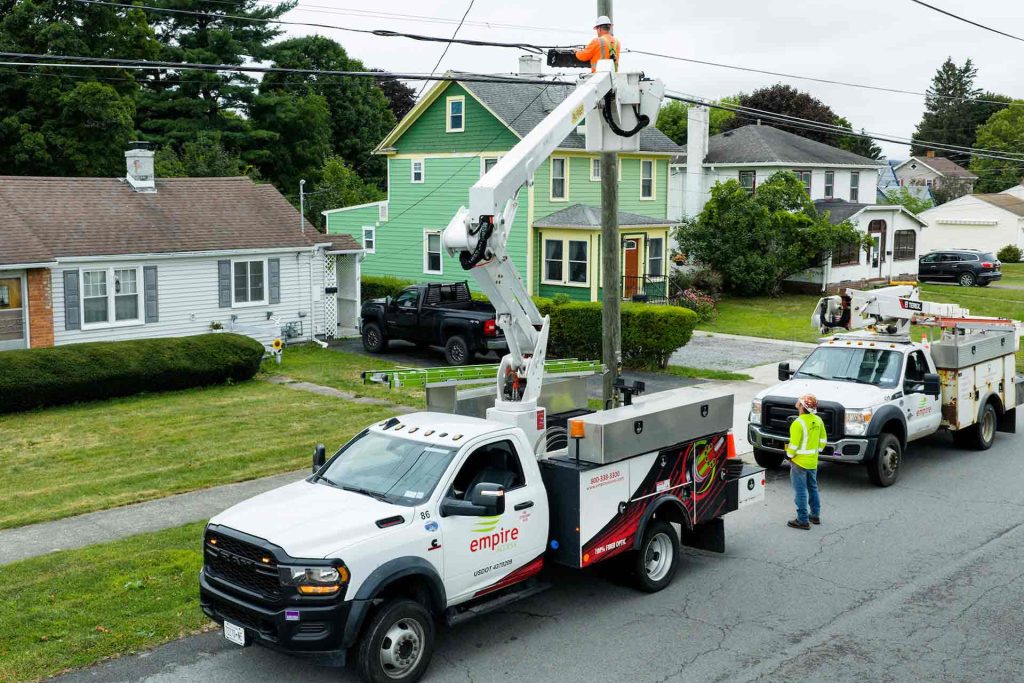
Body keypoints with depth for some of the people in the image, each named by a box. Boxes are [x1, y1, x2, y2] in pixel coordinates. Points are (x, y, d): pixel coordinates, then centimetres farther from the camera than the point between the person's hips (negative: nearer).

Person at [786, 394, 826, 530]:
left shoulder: (798, 423, -22)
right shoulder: (818, 420, -1)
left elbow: (793, 445, -20)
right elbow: (823, 440, 7)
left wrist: (789, 455, -2)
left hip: (799, 462, -7)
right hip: (813, 461, 7)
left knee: (800, 491, 0)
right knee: (813, 488, 20)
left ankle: (803, 520, 4)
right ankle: (815, 515, 29)